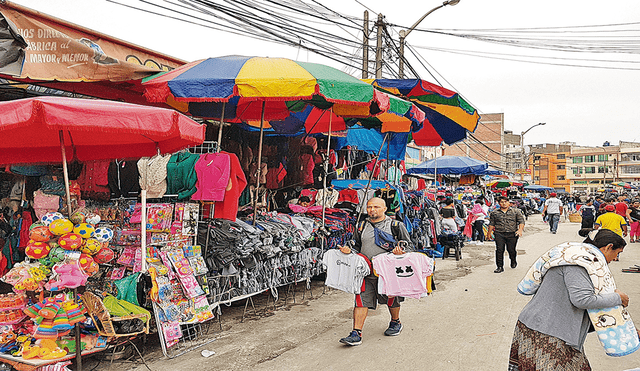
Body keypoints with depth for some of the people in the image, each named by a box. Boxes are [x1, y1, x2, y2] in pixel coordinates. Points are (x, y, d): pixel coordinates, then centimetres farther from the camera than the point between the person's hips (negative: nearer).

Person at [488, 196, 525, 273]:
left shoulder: (515, 211, 7)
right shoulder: (494, 213, 9)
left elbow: (521, 221, 3)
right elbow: (491, 223, 15)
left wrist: (520, 229, -12)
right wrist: (489, 233, 13)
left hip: (512, 234, 0)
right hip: (499, 234, 0)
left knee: (511, 250, 4)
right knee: (499, 250, -10)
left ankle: (513, 262, 36)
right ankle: (500, 267, -2)